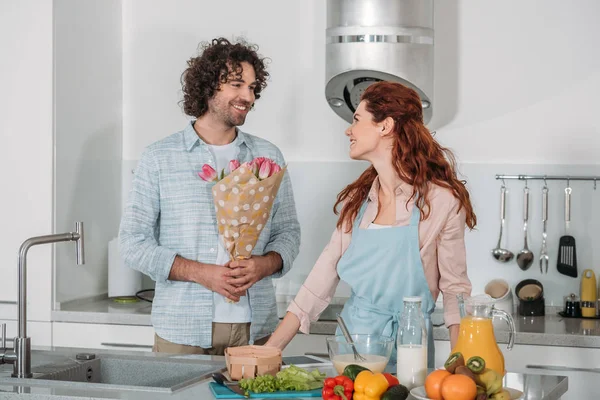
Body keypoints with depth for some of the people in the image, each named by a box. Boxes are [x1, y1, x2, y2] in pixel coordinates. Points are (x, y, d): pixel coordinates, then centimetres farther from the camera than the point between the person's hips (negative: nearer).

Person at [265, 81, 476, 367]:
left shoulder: (441, 201, -8)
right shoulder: (358, 198, 8)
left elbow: (455, 289, -4)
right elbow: (322, 278, 8)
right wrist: (269, 350, 1)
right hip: (352, 334, 4)